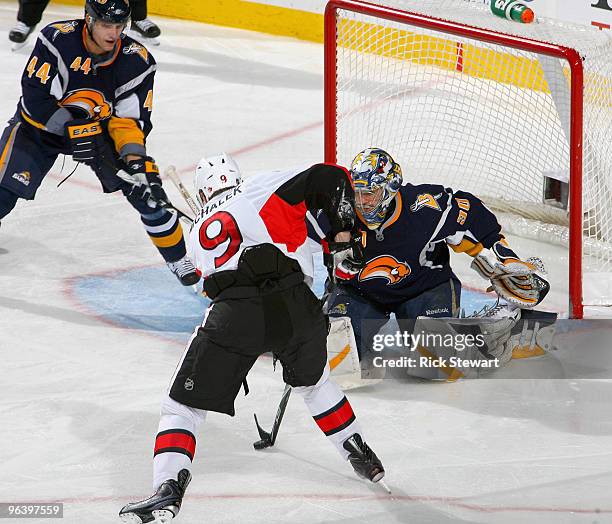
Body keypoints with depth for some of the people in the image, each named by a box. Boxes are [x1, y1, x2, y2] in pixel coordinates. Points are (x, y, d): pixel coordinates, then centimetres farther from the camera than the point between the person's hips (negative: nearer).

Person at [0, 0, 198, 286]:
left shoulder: (137, 61, -17)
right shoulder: (57, 39, -27)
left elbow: (131, 119, -12)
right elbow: (35, 96, -26)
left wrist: (134, 156, -29)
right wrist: (72, 128, -32)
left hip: (99, 127, 2)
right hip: (41, 123, -2)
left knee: (148, 192, -7)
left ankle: (178, 259, 13)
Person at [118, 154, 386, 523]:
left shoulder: (199, 236, 30)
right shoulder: (263, 189, 20)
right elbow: (329, 178, 10)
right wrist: (343, 232, 18)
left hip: (233, 317, -1)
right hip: (294, 306, 1)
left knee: (182, 407, 7)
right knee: (314, 382, 31)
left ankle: (169, 487, -13)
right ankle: (363, 458, 41)